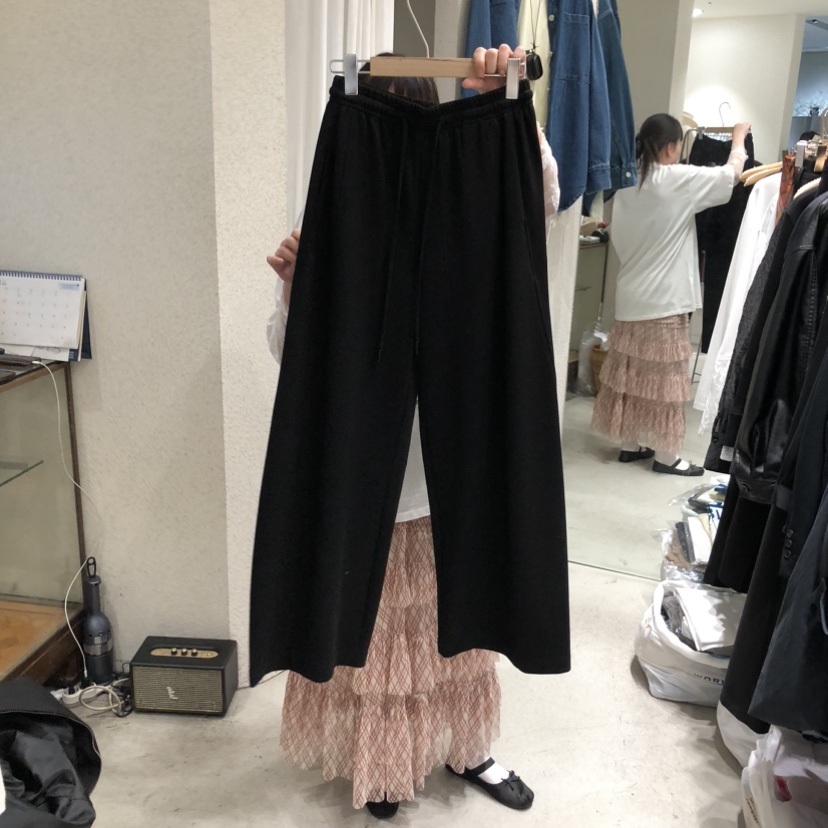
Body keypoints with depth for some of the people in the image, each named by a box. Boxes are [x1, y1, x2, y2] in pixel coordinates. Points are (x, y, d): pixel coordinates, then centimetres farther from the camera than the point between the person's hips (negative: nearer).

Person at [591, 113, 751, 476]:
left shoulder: (627, 183, 5)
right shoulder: (680, 180, -13)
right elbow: (732, 173, -1)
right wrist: (739, 137, 16)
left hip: (631, 297, 7)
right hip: (665, 299, -6)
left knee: (631, 373, 12)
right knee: (664, 377, 1)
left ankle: (630, 443, 22)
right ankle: (666, 455, 9)